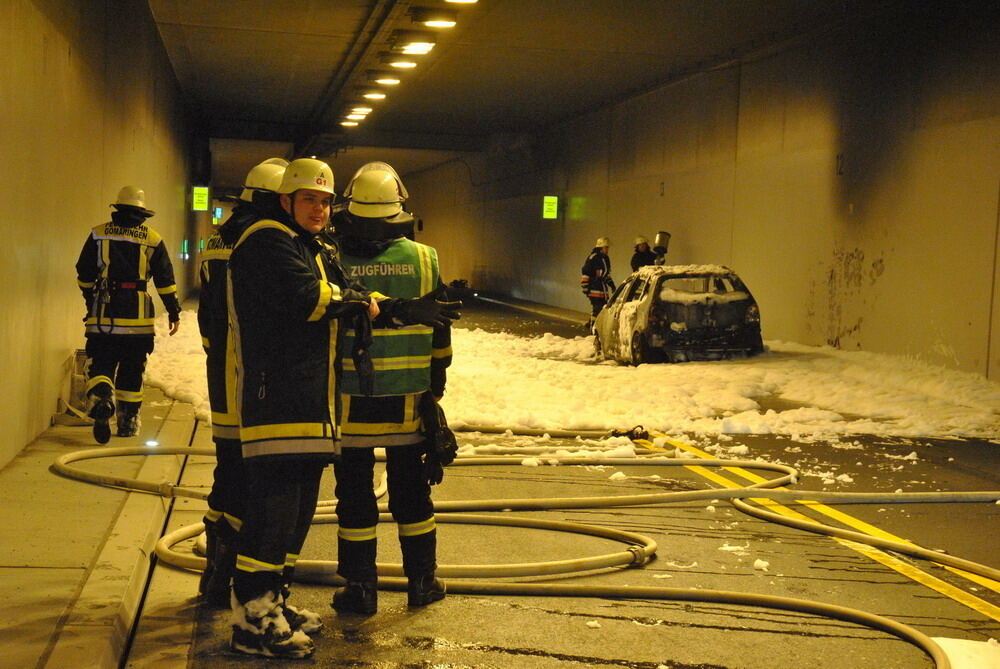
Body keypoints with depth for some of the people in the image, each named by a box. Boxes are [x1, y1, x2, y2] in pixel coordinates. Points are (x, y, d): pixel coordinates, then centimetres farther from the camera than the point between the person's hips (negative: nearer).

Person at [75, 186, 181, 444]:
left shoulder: (99, 234, 3)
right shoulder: (153, 239, 3)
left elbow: (84, 274, 9)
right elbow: (165, 280, 3)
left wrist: (90, 299, 26)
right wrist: (174, 313, 10)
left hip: (103, 315, 0)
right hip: (138, 316, 0)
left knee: (101, 364, 4)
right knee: (131, 370, 11)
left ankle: (100, 397, -26)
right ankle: (128, 421, 18)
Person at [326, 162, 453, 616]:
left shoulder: (333, 260, -9)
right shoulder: (423, 259, -3)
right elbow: (439, 334, 4)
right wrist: (435, 388, 15)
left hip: (350, 399, -2)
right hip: (408, 399, 2)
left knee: (354, 494, 7)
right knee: (411, 491, 14)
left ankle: (360, 587, 11)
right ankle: (422, 580, 22)